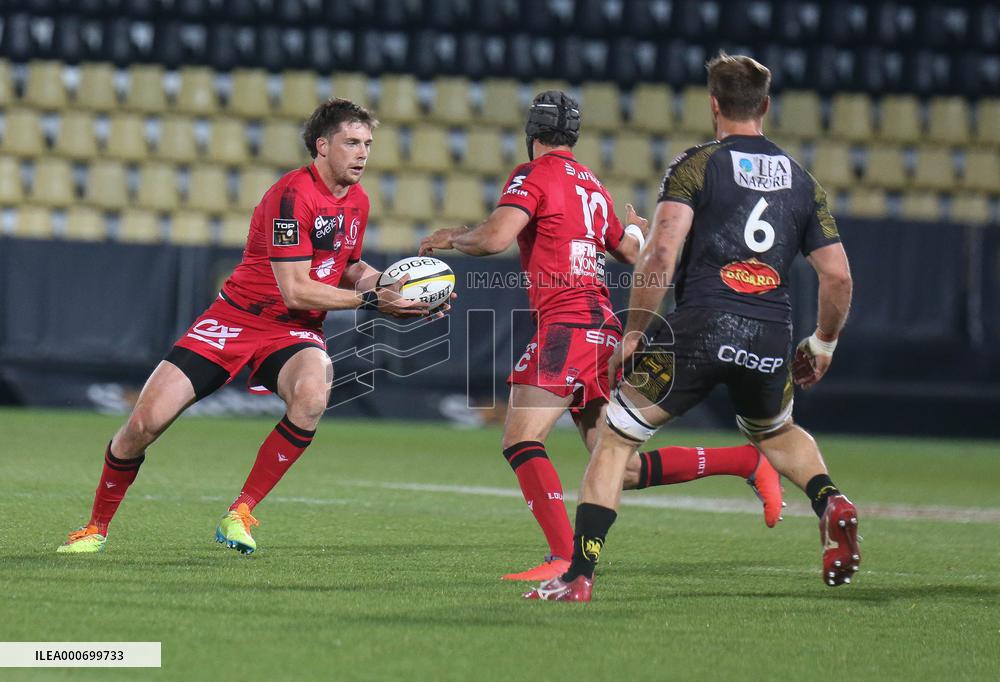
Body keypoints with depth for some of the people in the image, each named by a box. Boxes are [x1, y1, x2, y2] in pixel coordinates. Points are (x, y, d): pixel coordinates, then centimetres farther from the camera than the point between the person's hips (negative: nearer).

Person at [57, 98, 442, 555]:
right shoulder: (293, 194, -19)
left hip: (296, 332, 5)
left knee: (312, 396, -33)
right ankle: (97, 527, 16)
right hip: (235, 322, -5)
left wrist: (385, 283, 1)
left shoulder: (357, 201, 6)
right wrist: (371, 301, -22)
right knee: (144, 422, -11)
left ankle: (240, 513, -19)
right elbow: (294, 290, -23)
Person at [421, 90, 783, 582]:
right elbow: (632, 251, 30)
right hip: (603, 328, 8)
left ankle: (564, 557, -24)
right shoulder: (593, 187, 20)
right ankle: (749, 462, 7)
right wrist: (634, 229, 53)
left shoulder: (534, 175, -3)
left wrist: (450, 238, 3)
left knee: (520, 440, -11)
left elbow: (494, 238, -16)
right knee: (622, 470, 9)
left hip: (567, 326, -8)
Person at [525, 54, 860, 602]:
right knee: (778, 432, 34)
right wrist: (824, 343, 27)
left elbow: (660, 255, -10)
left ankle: (578, 577, 1)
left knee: (615, 439, 9)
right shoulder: (802, 181, 14)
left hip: (700, 330, -4)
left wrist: (633, 332, -1)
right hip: (770, 342, 4)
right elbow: (838, 275, 12)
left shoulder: (697, 165, 1)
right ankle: (830, 502, 5)